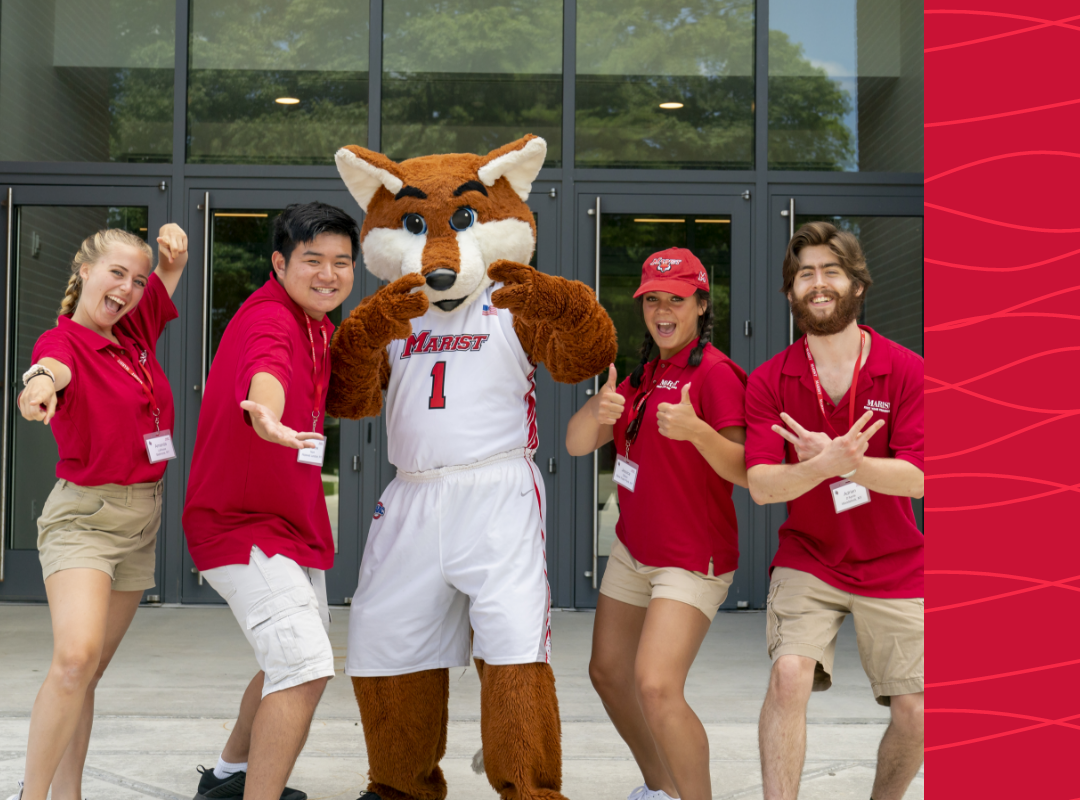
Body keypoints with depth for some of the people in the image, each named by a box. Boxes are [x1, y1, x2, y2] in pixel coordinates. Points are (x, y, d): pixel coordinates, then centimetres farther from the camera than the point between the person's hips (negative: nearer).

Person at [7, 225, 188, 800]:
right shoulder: (63, 340, -11)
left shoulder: (136, 332, 7)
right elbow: (55, 365, -37)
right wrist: (42, 379, -61)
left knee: (90, 671, 9)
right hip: (83, 515, -6)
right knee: (75, 656, -24)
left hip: (144, 519, 6)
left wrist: (174, 245, -1)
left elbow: (172, 270, 22)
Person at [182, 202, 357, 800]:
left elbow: (345, 394, 32)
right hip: (240, 522, -10)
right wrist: (268, 418, -67)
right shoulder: (268, 317, -21)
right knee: (306, 666, -22)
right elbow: (266, 370, -47)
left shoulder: (320, 327, 9)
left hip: (293, 522, 10)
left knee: (290, 665, 25)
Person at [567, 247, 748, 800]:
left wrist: (696, 430, -39)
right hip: (633, 551, 9)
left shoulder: (714, 373, -14)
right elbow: (577, 444, 3)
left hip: (692, 561, -8)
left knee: (657, 687, -23)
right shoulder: (644, 373, 10)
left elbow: (746, 471, -22)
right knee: (608, 675, 15)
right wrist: (598, 410, -19)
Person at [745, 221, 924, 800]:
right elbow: (760, 485, -15)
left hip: (893, 569, 1)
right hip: (809, 560, 0)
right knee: (789, 674, -22)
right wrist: (823, 465, -36)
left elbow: (917, 477, -16)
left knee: (914, 715, 1)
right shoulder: (769, 381, -6)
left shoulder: (906, 371, -8)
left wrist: (840, 459, -34)